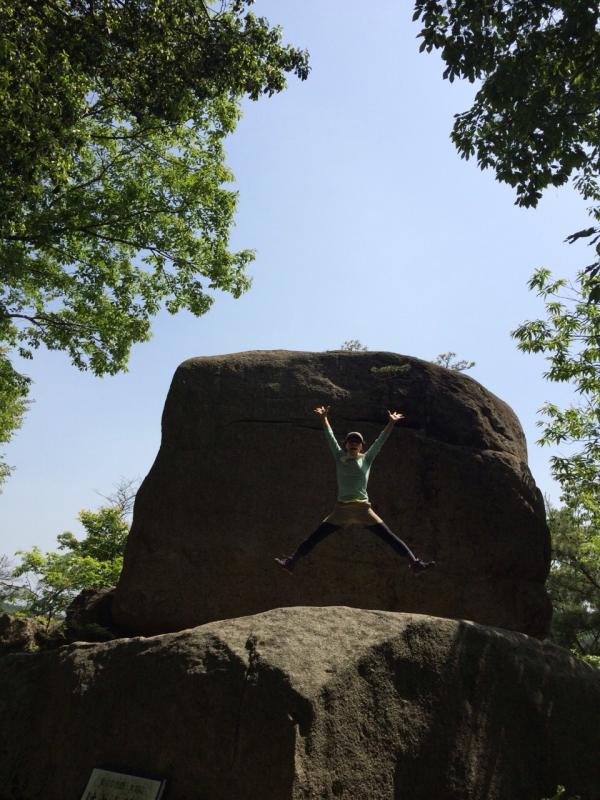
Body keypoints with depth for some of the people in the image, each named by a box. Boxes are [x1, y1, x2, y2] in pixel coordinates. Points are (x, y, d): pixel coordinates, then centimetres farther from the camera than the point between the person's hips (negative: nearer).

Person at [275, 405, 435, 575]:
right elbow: (330, 437, 4)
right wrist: (324, 418, -3)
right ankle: (292, 561, 3)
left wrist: (391, 423, -8)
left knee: (390, 537, -5)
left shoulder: (366, 458, 6)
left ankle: (414, 562, -2)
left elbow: (380, 440, 0)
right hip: (341, 508, 1)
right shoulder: (340, 457, 8)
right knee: (314, 537, -2)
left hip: (363, 508, -1)